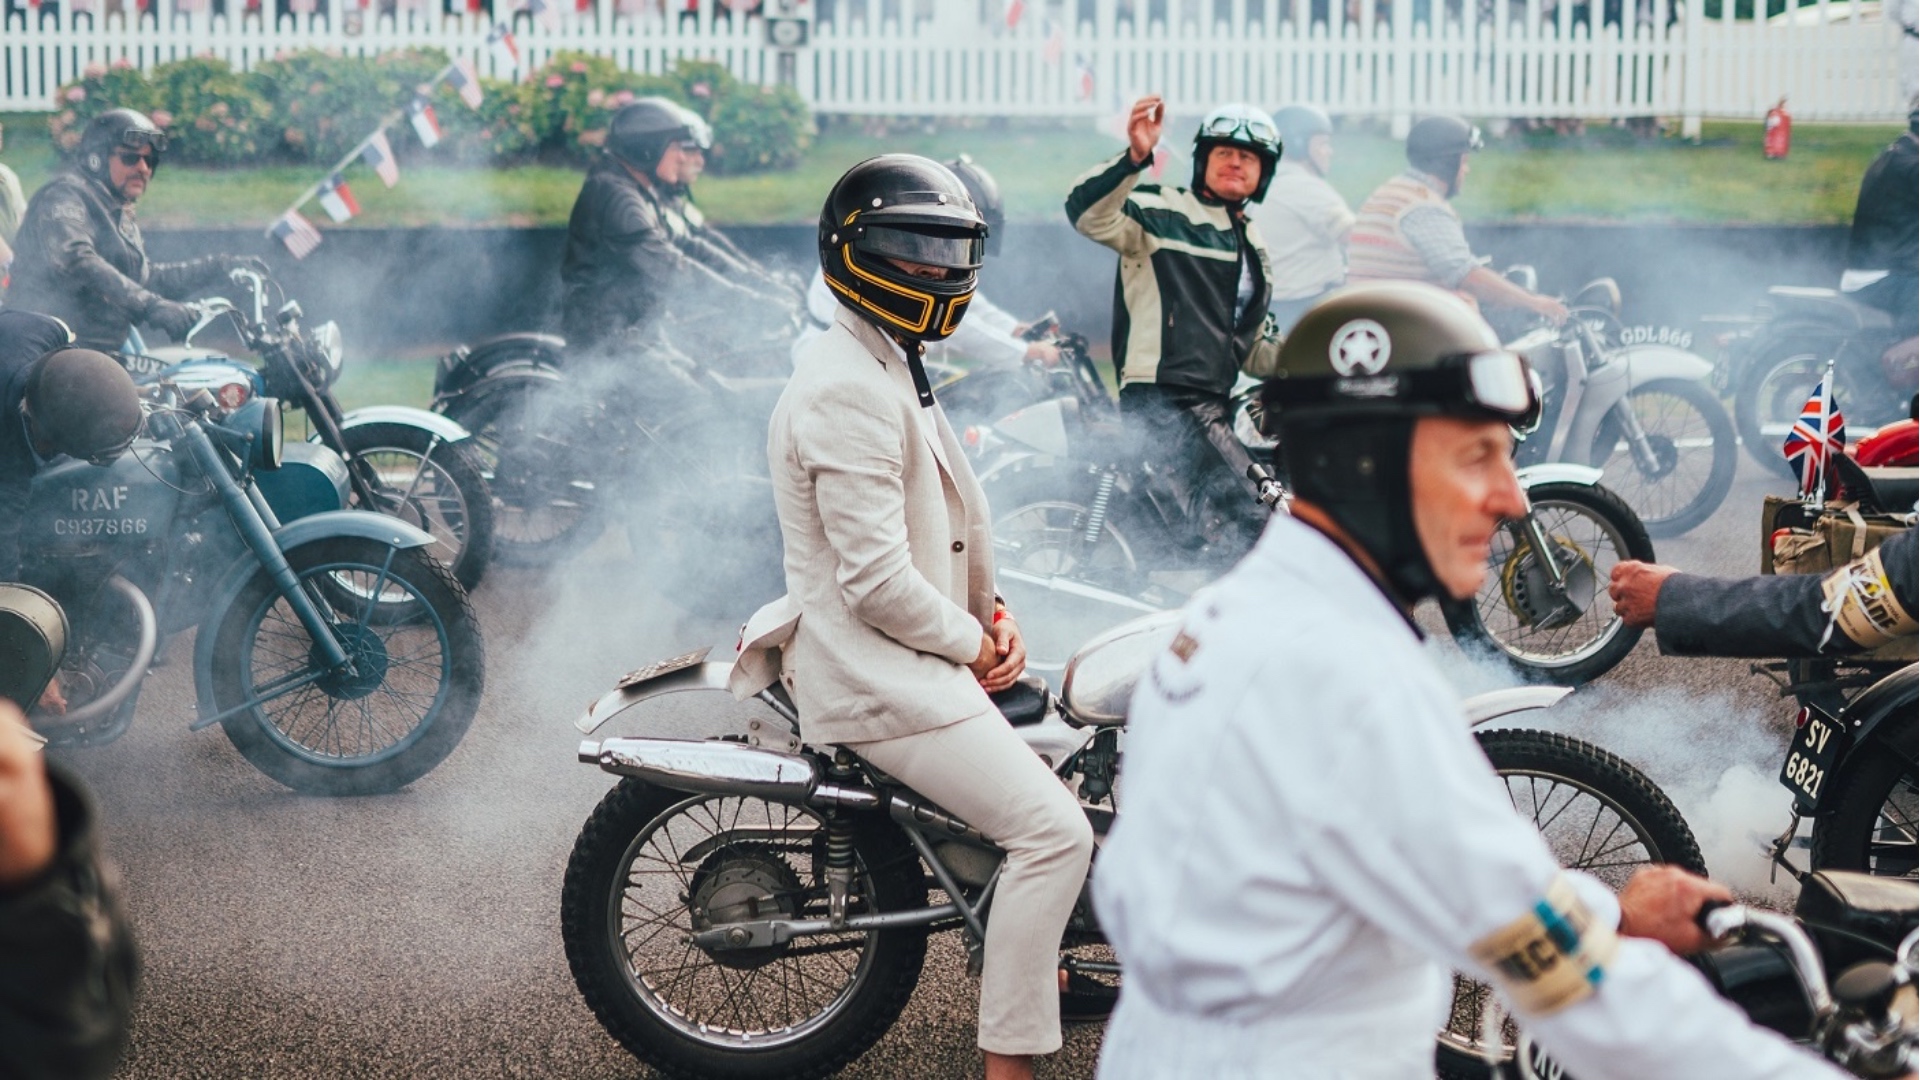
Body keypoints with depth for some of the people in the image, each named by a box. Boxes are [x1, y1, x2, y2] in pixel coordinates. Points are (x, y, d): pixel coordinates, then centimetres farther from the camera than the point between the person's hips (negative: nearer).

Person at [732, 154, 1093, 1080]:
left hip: (911, 650, 11)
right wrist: (970, 643, -11)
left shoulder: (888, 369, 14)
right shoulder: (851, 389, -21)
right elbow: (877, 580, -25)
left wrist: (992, 615, 6)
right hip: (876, 674, -11)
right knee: (1054, 830, -15)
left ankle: (1028, 952, 39)